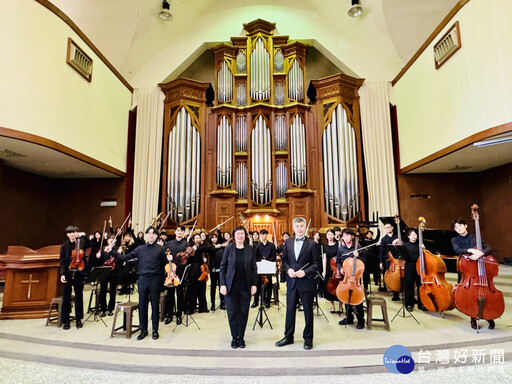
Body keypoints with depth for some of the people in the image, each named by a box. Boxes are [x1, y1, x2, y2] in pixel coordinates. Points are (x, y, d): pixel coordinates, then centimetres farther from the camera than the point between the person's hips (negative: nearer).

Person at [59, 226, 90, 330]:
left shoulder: (81, 242, 2)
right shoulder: (64, 246, 3)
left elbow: (90, 245, -15)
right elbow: (62, 262, 0)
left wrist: (84, 236, -22)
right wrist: (62, 274, -12)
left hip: (79, 273, 0)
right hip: (68, 274, 0)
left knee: (79, 297, 9)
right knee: (66, 297, 2)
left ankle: (79, 319, 21)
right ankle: (65, 320, 15)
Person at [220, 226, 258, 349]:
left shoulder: (250, 249, 1)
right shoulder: (229, 248, -2)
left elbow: (254, 268, 4)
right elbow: (222, 267, 0)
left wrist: (254, 284, -2)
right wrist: (222, 284, -6)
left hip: (245, 286, 1)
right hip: (231, 286, -1)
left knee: (244, 312, 7)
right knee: (232, 312, 5)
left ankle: (241, 337, 23)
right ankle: (234, 337, 22)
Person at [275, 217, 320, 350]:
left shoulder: (312, 244, -5)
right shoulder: (288, 242, 6)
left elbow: (316, 263, -5)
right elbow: (284, 260, 10)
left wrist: (305, 272, -17)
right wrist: (288, 269, -8)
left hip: (307, 282, -3)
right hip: (291, 281, 3)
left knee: (308, 310, 10)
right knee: (290, 309, 13)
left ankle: (308, 338, 26)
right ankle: (288, 337, 29)